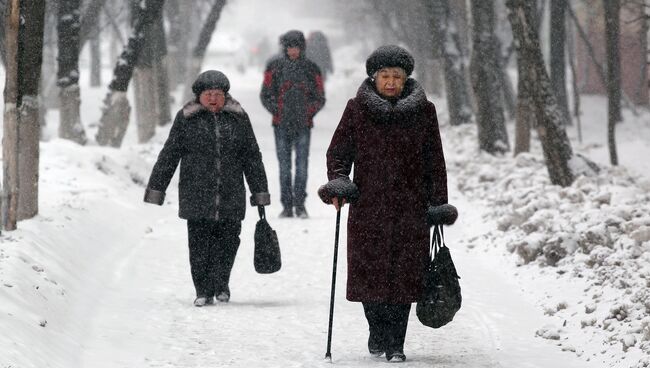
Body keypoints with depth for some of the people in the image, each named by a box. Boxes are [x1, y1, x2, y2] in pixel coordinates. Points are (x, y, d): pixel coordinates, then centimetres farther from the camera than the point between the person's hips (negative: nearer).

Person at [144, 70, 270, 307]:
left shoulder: (238, 119, 8)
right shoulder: (186, 119, 3)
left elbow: (252, 157, 14)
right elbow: (169, 155, 6)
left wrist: (260, 192, 13)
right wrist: (156, 188, 3)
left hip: (231, 198, 1)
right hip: (196, 196, -1)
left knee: (228, 241, 1)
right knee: (199, 244, -4)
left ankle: (220, 284, 22)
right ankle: (204, 291, 5)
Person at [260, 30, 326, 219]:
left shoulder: (311, 68, 7)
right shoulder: (274, 66, 6)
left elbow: (320, 98, 10)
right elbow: (266, 94, 8)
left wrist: (308, 112, -3)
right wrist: (276, 111, -4)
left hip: (303, 125, 0)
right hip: (281, 125, 0)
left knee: (302, 165, -5)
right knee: (284, 166, 1)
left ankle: (300, 205, -1)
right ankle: (287, 206, 5)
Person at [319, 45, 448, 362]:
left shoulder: (423, 111, 7)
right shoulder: (357, 110, 5)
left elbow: (434, 162, 10)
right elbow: (338, 152, 8)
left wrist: (438, 205, 6)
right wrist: (338, 184, -10)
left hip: (410, 208, 0)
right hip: (367, 207, 0)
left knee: (404, 275, -3)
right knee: (369, 273, -2)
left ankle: (395, 344, 5)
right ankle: (378, 333, 19)